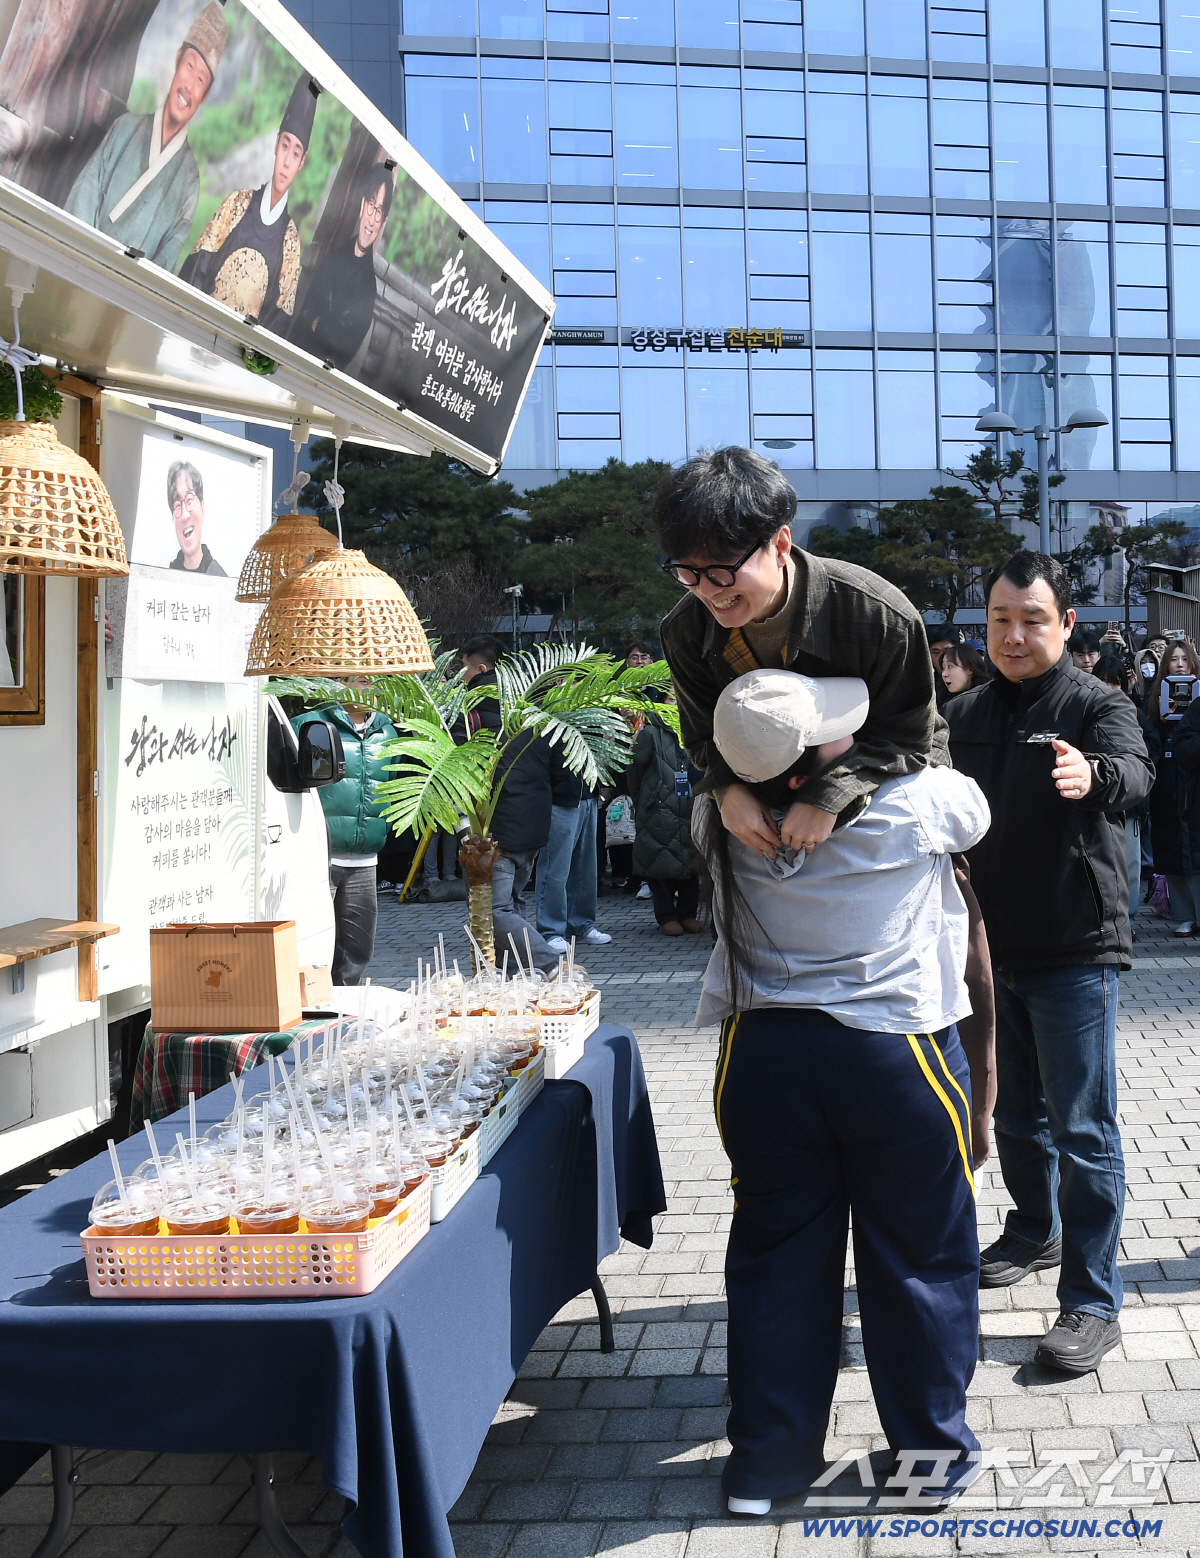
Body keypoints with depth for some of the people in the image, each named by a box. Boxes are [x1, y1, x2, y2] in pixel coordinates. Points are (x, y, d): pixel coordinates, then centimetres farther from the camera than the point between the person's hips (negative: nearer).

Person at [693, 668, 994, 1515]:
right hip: (899, 1056, -3)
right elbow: (976, 809, 7)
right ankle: (933, 1452, 27)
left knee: (777, 1257, 14)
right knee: (919, 1259, 12)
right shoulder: (918, 804, -16)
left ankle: (766, 1460, 25)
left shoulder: (726, 824, -6)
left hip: (763, 1057, 4)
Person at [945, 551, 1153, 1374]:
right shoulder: (965, 714, 8)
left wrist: (1092, 775, -54)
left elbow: (1133, 771, -30)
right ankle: (1035, 1233, 41)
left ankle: (1093, 1301, 4)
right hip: (990, 948, 6)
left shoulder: (1097, 705, -10)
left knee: (1083, 1129, -4)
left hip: (1075, 951, -6)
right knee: (1015, 1110, 20)